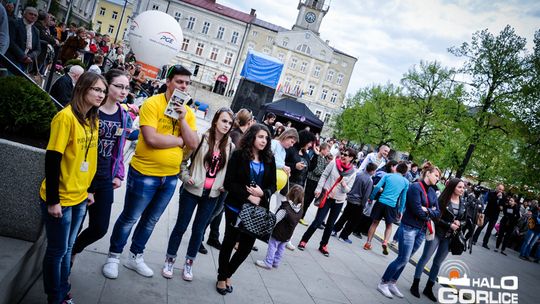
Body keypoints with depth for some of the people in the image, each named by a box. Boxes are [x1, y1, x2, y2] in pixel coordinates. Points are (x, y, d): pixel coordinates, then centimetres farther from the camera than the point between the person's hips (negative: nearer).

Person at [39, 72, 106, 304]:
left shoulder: (93, 121, 5)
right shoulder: (66, 117, -18)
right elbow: (52, 160, -19)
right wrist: (53, 200, -18)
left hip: (79, 197, 7)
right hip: (60, 199, -7)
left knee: (67, 248, 20)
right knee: (57, 250, 9)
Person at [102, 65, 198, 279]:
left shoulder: (188, 112, 3)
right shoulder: (152, 104, -14)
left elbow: (194, 144, -4)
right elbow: (151, 139, -25)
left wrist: (182, 119, -15)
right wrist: (179, 140, -13)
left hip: (170, 177, 6)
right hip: (144, 173, -6)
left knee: (151, 220, 20)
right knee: (130, 218, 10)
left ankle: (135, 257, 40)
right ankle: (113, 257, 32)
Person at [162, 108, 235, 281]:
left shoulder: (230, 147, 2)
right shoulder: (201, 139, -10)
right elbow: (183, 159, -2)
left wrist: (226, 185, 2)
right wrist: (185, 176, -14)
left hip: (212, 195, 3)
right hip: (192, 190, -3)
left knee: (199, 230, 12)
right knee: (181, 226, 9)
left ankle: (189, 264, 29)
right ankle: (170, 260, 26)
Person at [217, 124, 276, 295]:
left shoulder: (269, 159, 2)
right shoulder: (238, 155, -9)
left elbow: (273, 186, 5)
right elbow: (229, 183, -13)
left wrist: (262, 193, -16)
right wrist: (248, 197, -21)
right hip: (236, 207, -3)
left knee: (247, 245, 9)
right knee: (230, 241, 11)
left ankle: (228, 274, 34)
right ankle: (221, 277, 32)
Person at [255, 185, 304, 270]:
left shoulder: (286, 208, -29)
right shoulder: (300, 209, -10)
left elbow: (275, 220, -23)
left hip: (278, 232, -6)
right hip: (288, 234, 6)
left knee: (272, 246, 8)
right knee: (281, 248, 19)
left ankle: (268, 263, 14)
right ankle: (276, 262, 31)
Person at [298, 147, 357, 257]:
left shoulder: (353, 172, -4)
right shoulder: (334, 163, -8)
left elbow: (348, 190, -2)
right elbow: (324, 176, -2)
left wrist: (344, 184, -22)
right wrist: (319, 188, -10)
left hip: (339, 201, 2)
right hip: (327, 197, -2)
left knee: (330, 224, 11)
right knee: (318, 221, -4)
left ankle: (323, 245, 26)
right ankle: (304, 240, 13)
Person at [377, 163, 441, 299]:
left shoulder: (432, 192, 9)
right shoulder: (415, 187, -14)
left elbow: (438, 213, 4)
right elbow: (418, 211, -20)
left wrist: (427, 210, -13)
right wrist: (430, 213, -4)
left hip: (421, 230, 7)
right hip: (409, 227, -7)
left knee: (405, 259, 12)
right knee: (403, 259, -6)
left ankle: (392, 284, 24)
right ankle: (383, 283, 8)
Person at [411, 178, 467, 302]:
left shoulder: (463, 203, 3)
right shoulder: (443, 199, -13)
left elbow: (465, 220, 11)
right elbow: (436, 217, -14)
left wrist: (459, 223, -10)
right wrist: (449, 225, -20)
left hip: (449, 237, 5)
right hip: (436, 233, -5)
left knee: (438, 263, 12)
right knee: (425, 258, 2)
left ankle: (428, 288, 22)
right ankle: (415, 285, 13)